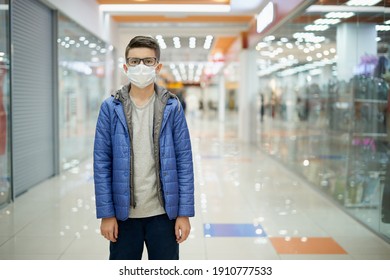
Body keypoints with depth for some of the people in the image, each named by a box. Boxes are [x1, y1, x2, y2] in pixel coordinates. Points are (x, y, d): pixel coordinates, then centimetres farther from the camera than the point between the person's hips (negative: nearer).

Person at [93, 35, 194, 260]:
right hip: (123, 213, 0)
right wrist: (106, 213, -5)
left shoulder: (172, 107, -1)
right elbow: (102, 163, -1)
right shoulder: (111, 108, -1)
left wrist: (184, 213, -5)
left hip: (163, 213, 0)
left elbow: (184, 161, -2)